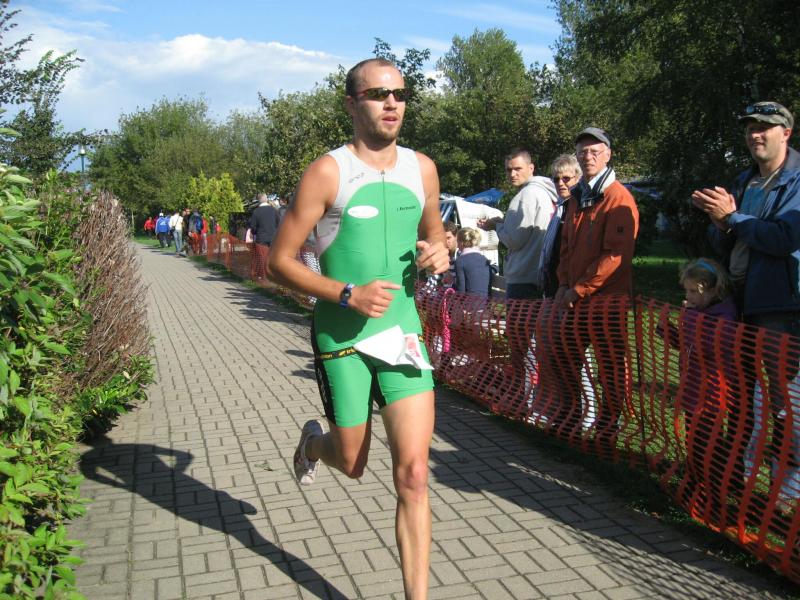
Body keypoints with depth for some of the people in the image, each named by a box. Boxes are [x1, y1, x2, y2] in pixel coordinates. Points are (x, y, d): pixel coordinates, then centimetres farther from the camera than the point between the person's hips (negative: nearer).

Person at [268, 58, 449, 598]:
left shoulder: (422, 168, 5)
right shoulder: (328, 172, -9)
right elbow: (280, 260, -8)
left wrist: (439, 251, 0)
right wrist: (349, 294, -20)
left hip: (403, 330, 3)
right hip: (342, 336, -3)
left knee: (413, 474, -5)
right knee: (352, 464, 15)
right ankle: (313, 441, 51)